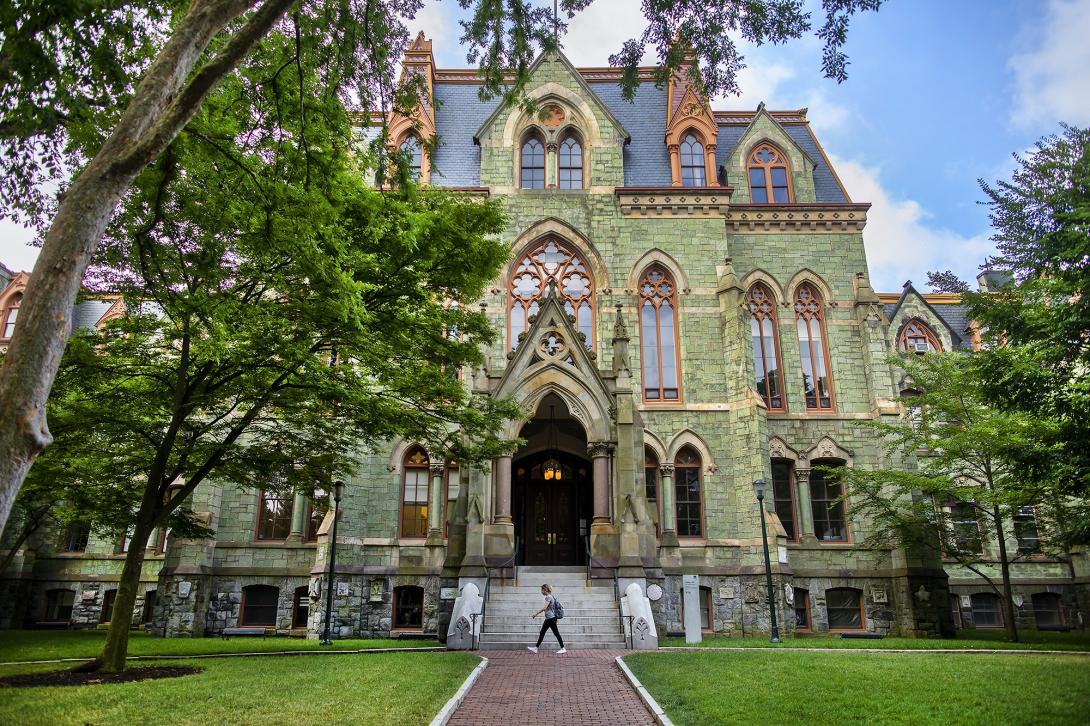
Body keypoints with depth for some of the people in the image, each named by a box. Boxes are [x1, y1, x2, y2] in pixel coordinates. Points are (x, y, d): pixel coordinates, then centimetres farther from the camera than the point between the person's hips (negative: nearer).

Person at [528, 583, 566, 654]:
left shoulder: (548, 597, -16)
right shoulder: (550, 596, 13)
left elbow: (544, 608, -24)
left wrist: (536, 614, -20)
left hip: (551, 618, -10)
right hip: (548, 619, 10)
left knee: (556, 633, -2)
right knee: (542, 633, 11)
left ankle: (563, 649, 5)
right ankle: (536, 648, 16)